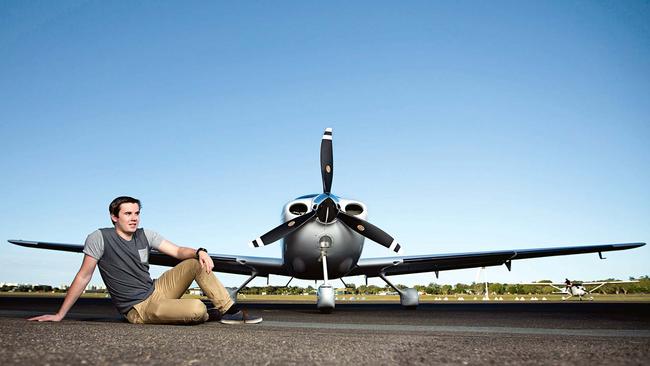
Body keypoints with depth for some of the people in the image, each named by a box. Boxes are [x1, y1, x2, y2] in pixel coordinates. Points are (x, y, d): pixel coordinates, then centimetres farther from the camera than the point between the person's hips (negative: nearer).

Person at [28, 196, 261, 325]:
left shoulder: (146, 235, 6)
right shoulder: (100, 238, -10)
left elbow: (177, 251, 1)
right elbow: (84, 276, -8)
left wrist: (200, 252, -21)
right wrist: (60, 315, -8)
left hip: (157, 290, 7)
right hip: (139, 309, -7)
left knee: (196, 263, -5)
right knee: (197, 309, -31)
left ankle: (230, 311, -1)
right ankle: (209, 314, 8)